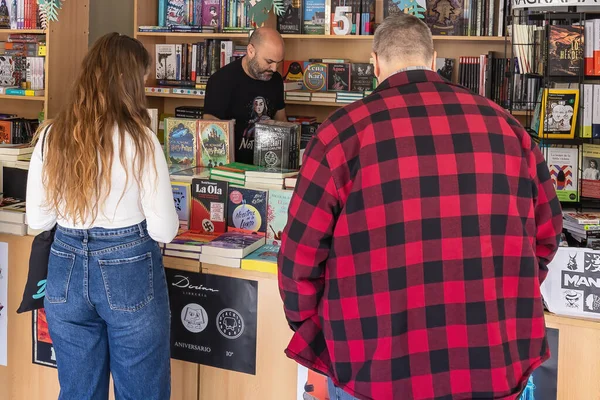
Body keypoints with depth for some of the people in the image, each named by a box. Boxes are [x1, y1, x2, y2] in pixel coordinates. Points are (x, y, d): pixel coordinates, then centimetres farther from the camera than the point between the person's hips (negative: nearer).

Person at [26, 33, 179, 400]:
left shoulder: (51, 136, -2)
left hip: (66, 270, 4)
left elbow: (38, 220, 5)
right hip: (129, 272, -4)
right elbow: (164, 230, -11)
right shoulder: (139, 138, -13)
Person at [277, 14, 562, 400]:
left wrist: (307, 328, 12)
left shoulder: (344, 130, -7)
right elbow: (547, 231, 12)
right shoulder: (504, 125, 5)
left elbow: (302, 251, -5)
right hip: (498, 364, 3)